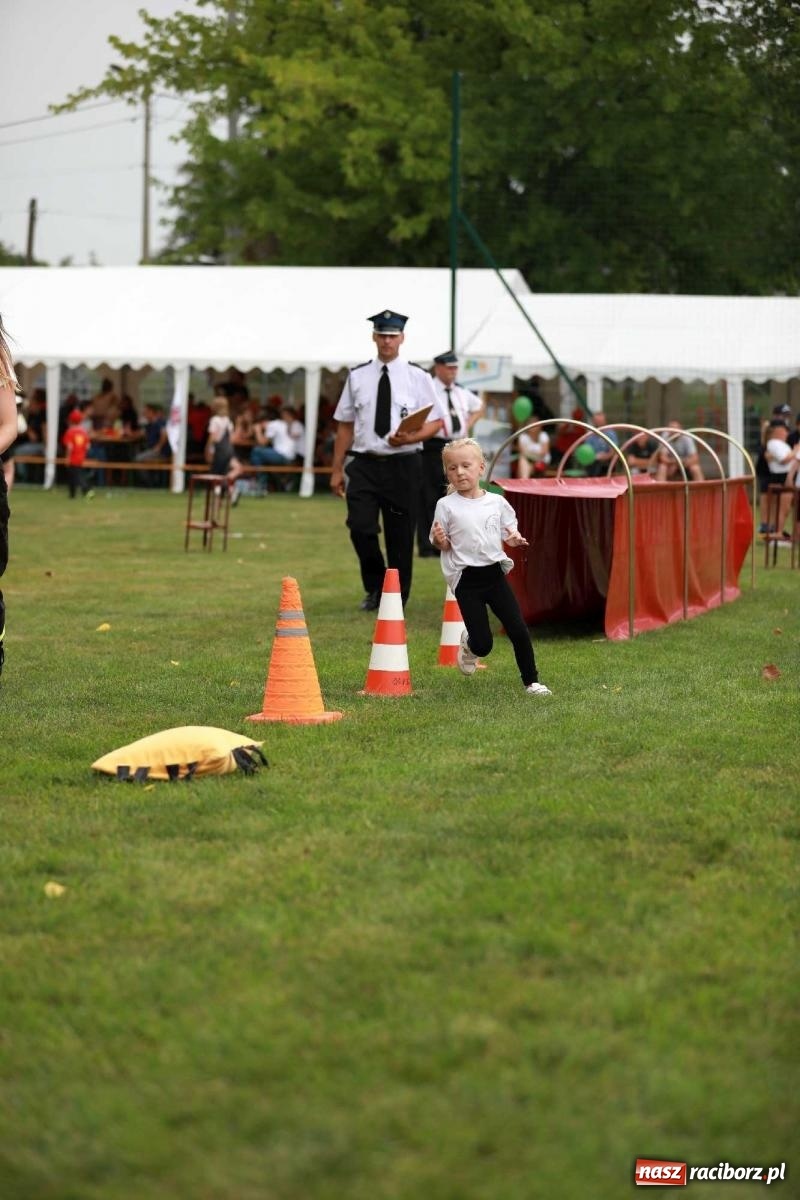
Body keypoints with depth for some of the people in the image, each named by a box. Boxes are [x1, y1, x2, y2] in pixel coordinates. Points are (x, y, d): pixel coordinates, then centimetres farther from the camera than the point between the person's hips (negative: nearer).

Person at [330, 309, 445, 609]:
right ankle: (375, 587, 9)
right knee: (360, 527, -14)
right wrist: (336, 469, 8)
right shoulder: (357, 376, 7)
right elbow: (345, 425, 11)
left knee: (401, 537, 5)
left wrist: (410, 438, -17)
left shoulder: (417, 377, 2)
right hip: (364, 464, 1)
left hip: (402, 465, -1)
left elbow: (436, 421, 2)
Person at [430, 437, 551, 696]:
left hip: (495, 573, 3)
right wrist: (439, 539, -23)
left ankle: (531, 681, 12)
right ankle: (468, 645, 32)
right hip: (466, 579, -3)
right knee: (483, 644, -5)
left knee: (519, 630, -4)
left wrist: (514, 538, -7)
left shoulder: (497, 502, 4)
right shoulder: (446, 505, -4)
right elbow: (443, 545, 0)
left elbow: (509, 530, 16)